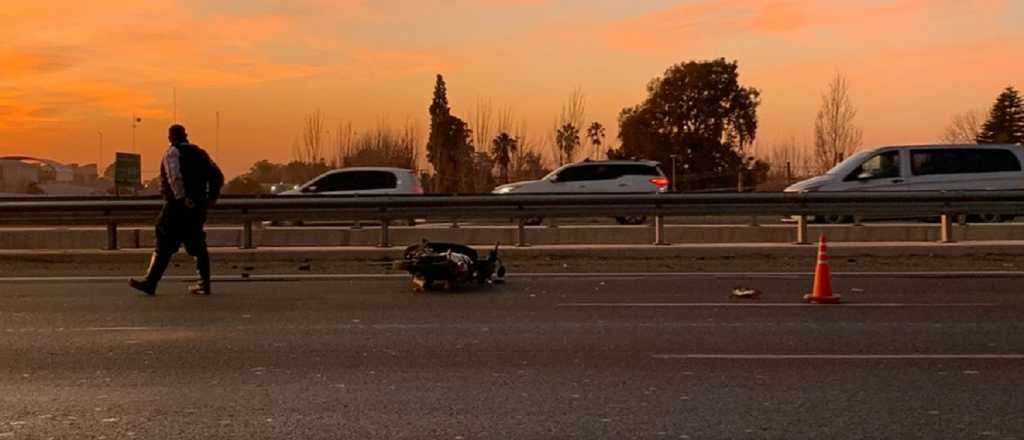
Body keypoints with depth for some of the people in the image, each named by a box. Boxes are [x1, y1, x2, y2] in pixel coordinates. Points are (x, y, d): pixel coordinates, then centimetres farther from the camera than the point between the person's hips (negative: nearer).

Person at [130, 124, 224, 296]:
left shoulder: (172, 153, -5)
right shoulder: (200, 153, 14)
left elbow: (175, 177, -22)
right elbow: (218, 176, 8)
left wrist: (182, 198, -25)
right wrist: (212, 197, 9)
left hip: (178, 206, -6)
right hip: (198, 208, 6)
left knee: (164, 245, -3)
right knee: (197, 246, 12)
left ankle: (150, 283, -2)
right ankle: (204, 285, 12)